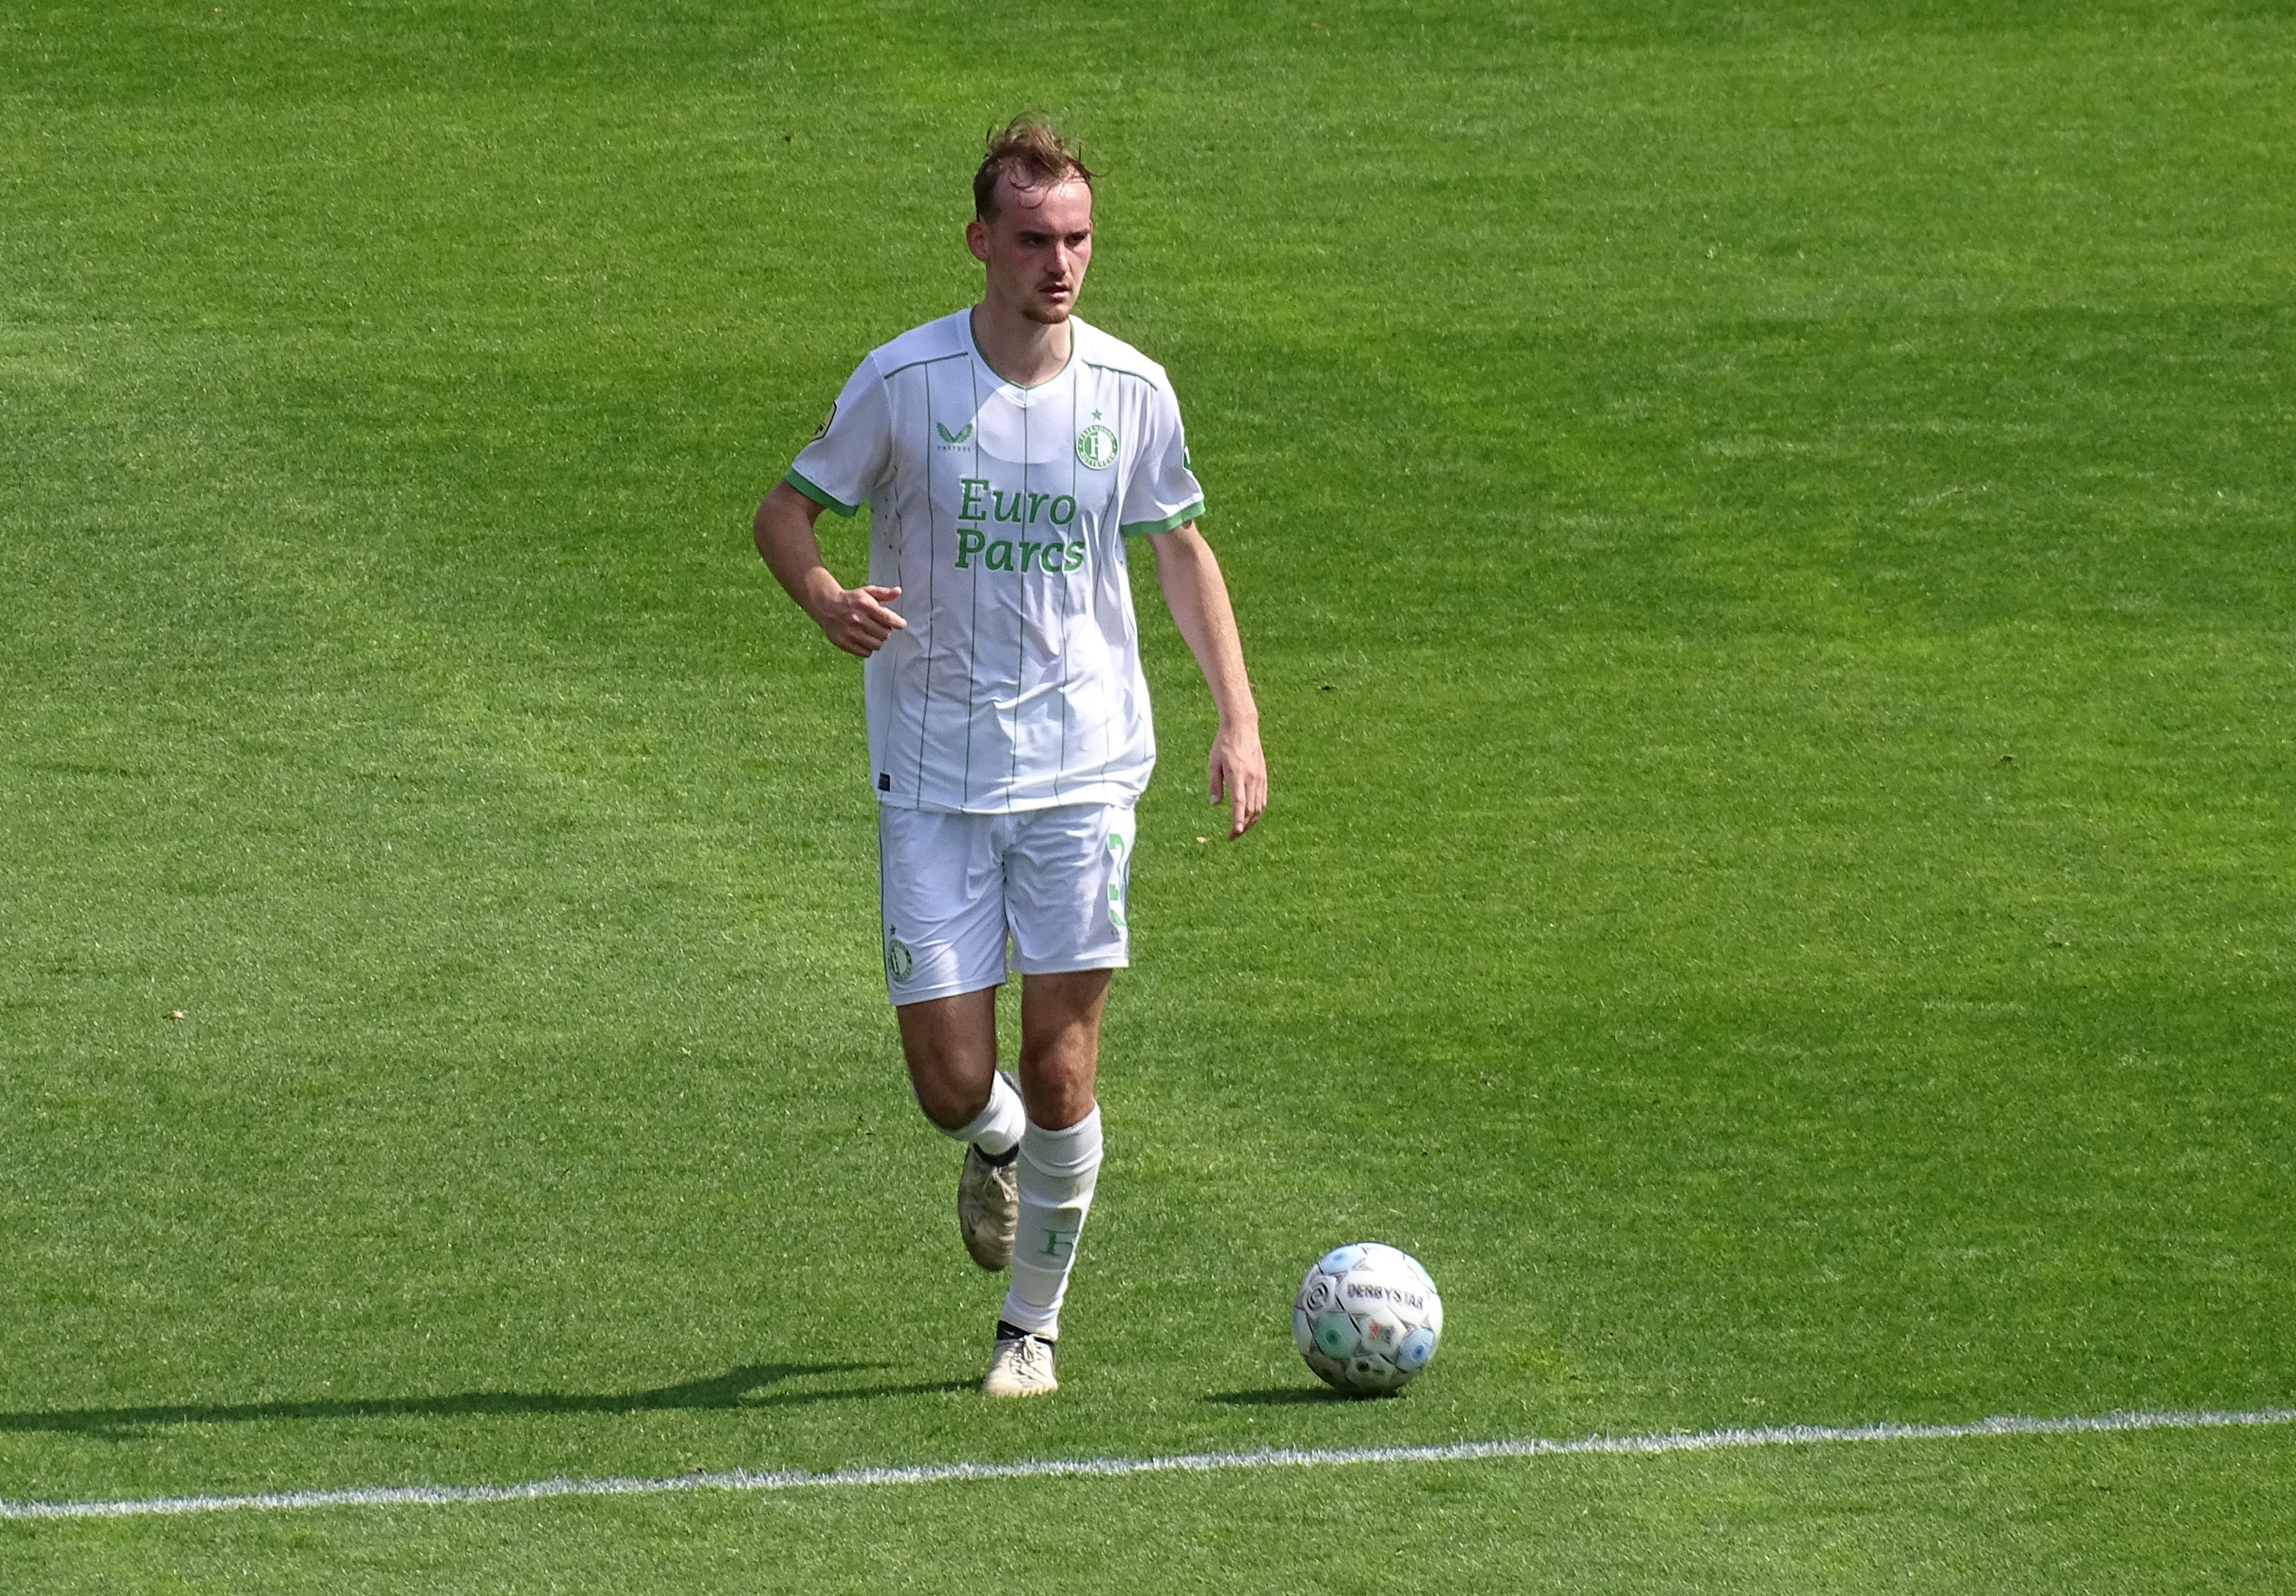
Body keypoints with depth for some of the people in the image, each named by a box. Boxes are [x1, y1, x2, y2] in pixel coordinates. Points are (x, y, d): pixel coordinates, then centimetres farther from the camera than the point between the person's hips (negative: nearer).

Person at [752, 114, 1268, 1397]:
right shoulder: (904, 383, -9)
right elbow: (787, 507, 2)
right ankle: (999, 1146, 36)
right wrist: (823, 596, -22)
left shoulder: (1132, 391, -1)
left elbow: (1181, 546, 13)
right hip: (933, 774, -1)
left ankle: (1034, 1324, 16)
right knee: (950, 1079, -3)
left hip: (1084, 770, 1)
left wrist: (1241, 722, 4)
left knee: (1062, 1062, -3)